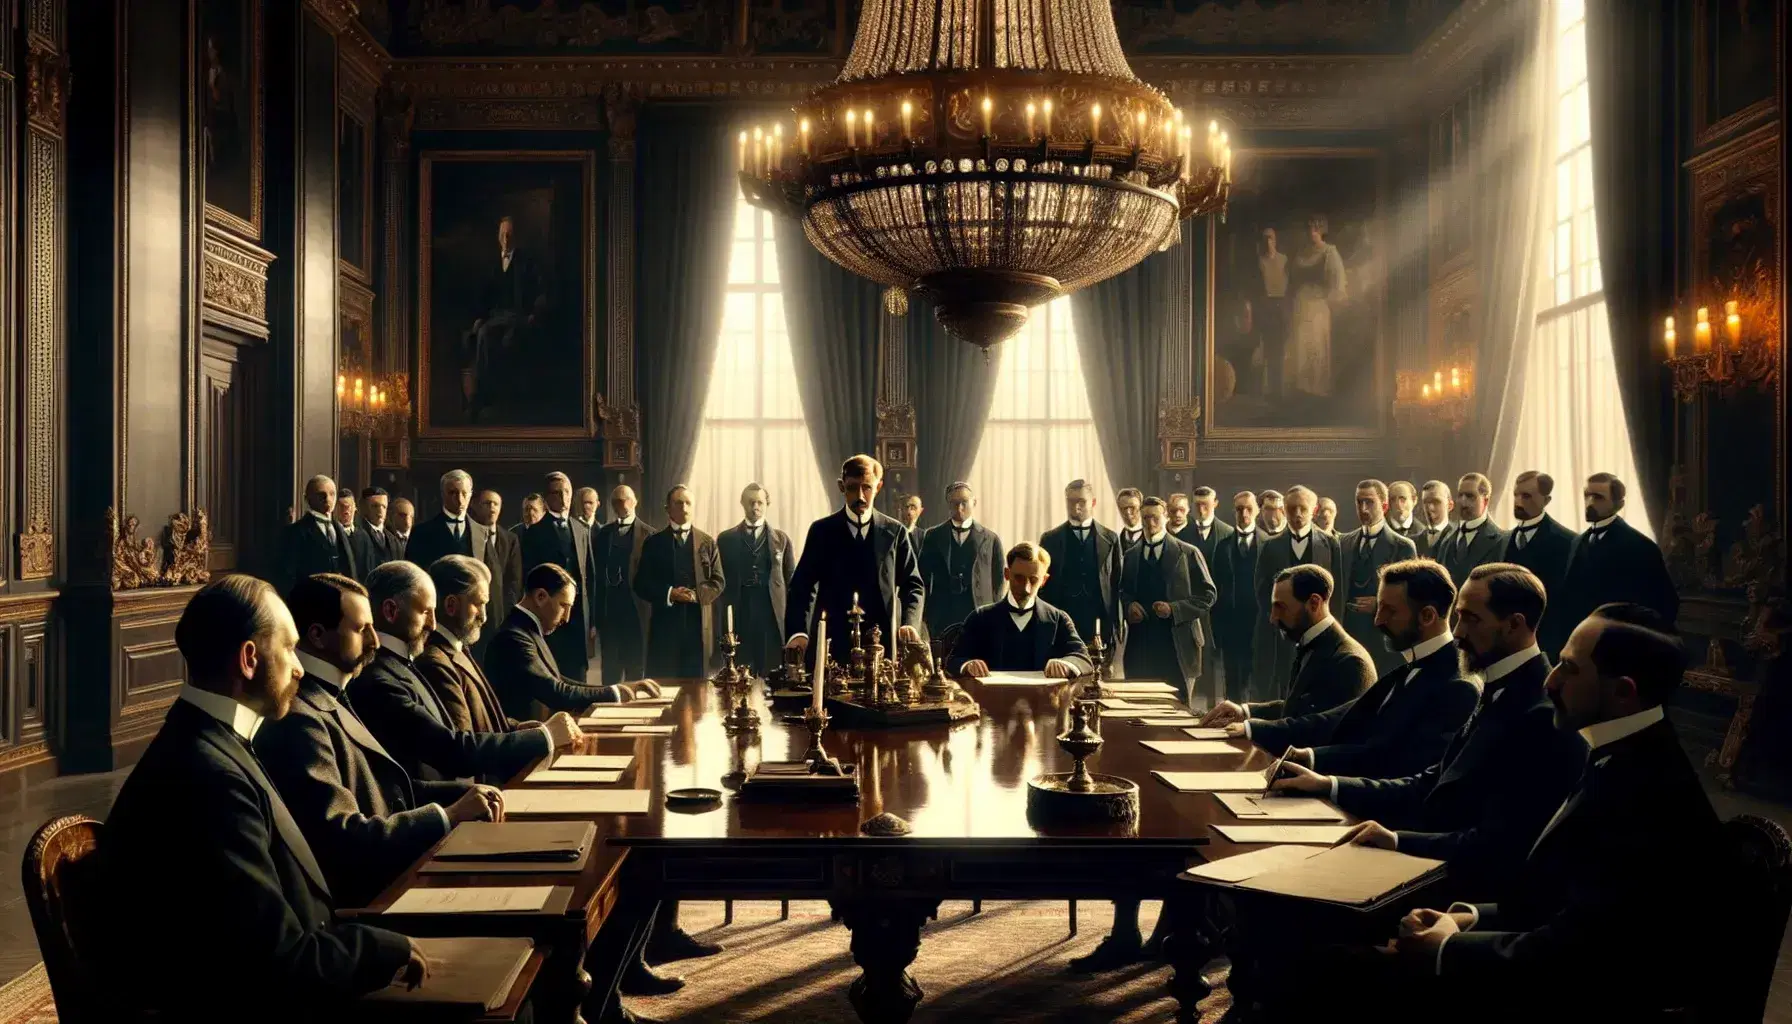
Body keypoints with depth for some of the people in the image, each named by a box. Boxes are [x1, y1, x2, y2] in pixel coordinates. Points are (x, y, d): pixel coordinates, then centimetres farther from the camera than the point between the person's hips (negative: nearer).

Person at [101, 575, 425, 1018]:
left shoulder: (211, 744, 5)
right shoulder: (208, 775, -24)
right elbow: (284, 961, -23)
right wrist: (388, 950, -10)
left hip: (248, 993, 8)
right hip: (232, 1006, -8)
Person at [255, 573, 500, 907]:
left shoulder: (326, 700, 14)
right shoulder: (298, 720, -19)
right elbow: (341, 838, -24)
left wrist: (465, 792, 3)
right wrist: (448, 814, -20)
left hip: (390, 871, 9)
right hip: (365, 894, -9)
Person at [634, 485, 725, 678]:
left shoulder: (708, 542, 11)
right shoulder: (654, 543, 8)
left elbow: (718, 581, 6)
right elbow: (641, 584, 3)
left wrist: (697, 594, -13)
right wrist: (669, 594, -14)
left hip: (699, 625, 1)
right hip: (664, 625, -1)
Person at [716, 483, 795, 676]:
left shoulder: (781, 538, 10)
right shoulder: (726, 539, 10)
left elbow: (791, 581, 11)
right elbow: (720, 580, 11)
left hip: (772, 617, 0)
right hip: (738, 616, 0)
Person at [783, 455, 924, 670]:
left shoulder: (895, 532, 9)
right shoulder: (822, 530, 7)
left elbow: (912, 585, 8)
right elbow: (802, 585, 1)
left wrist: (910, 624, -12)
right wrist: (797, 632, -15)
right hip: (832, 644, -1)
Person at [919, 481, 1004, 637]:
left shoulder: (990, 539, 7)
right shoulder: (933, 536, 9)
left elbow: (998, 580, 10)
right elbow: (924, 576, 11)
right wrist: (925, 615, 6)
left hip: (979, 614, -1)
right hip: (941, 616, 1)